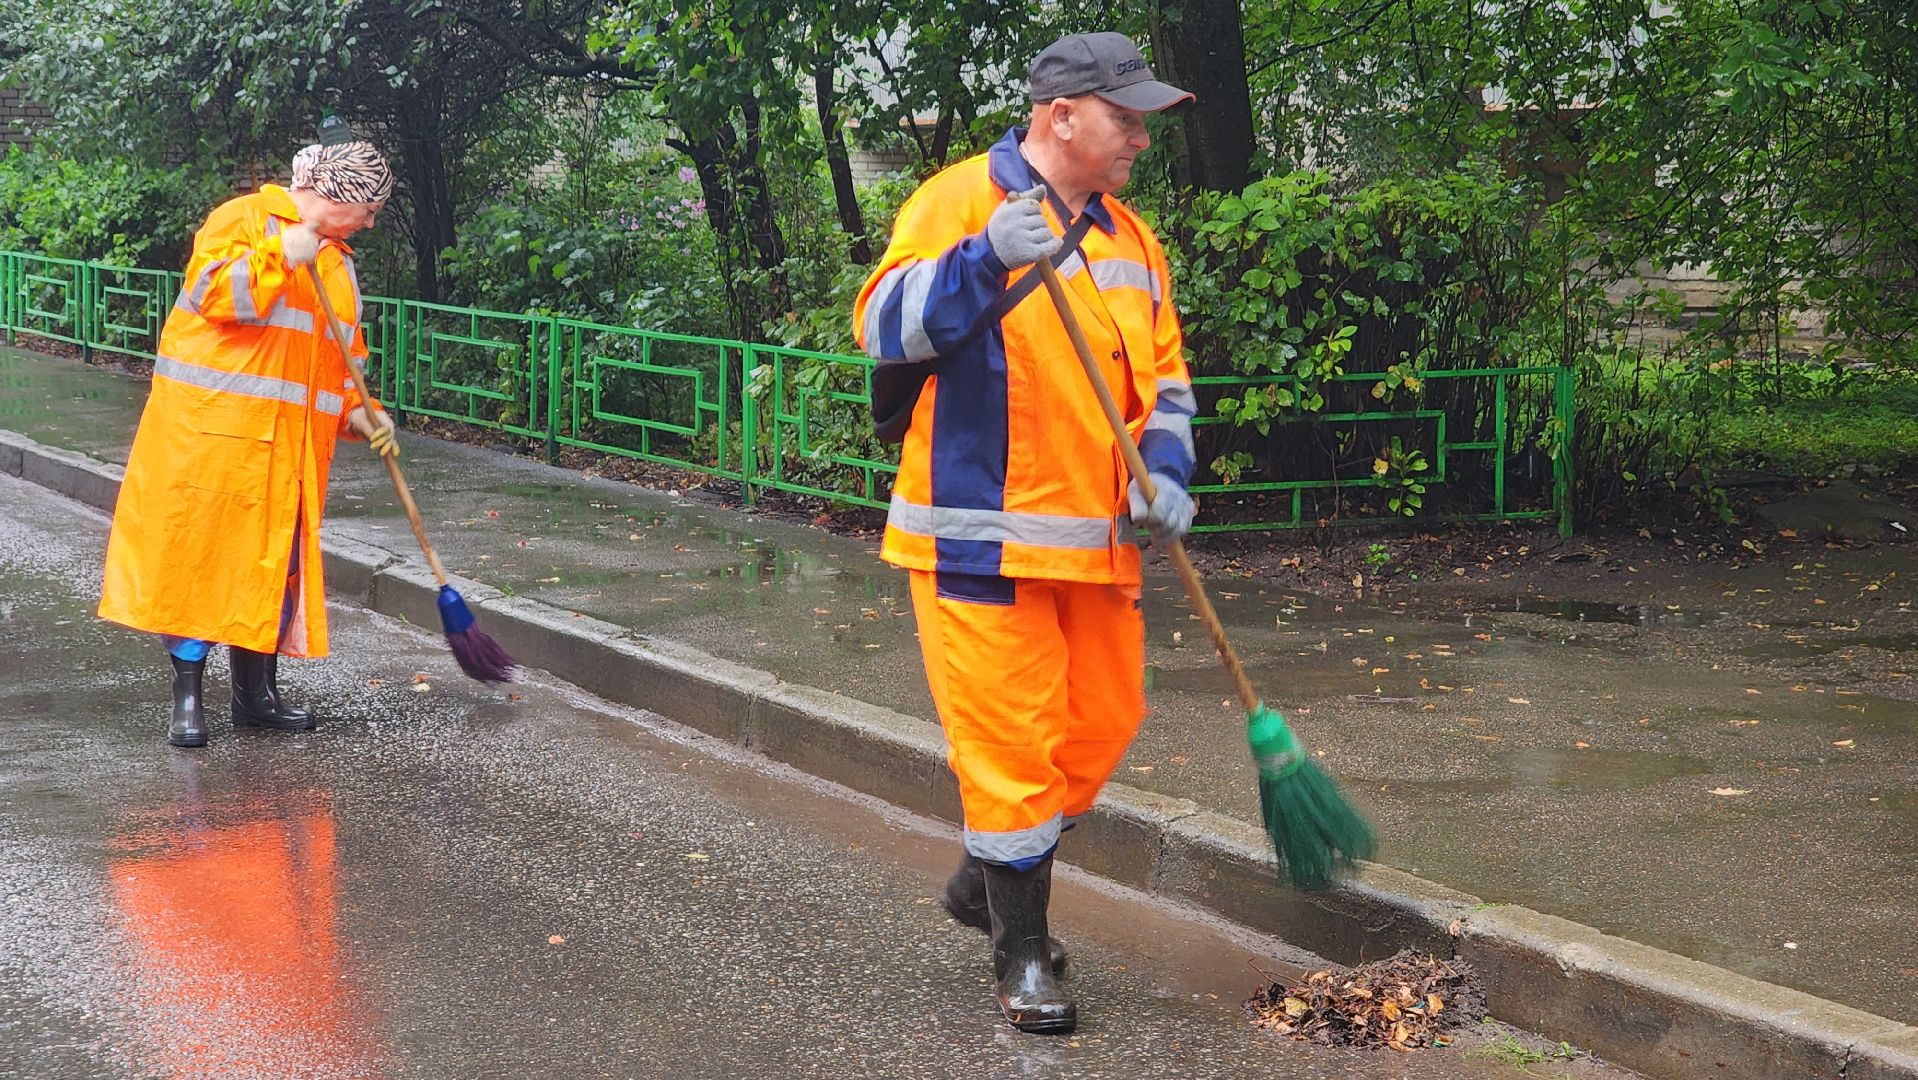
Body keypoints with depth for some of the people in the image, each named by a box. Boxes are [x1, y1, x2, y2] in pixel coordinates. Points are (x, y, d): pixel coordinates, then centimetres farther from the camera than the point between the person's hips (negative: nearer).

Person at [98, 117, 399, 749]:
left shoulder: (336, 259, 18)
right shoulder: (245, 219, -5)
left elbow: (343, 353, 21)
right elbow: (214, 294, -19)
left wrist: (356, 411, 7)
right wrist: (280, 257, -22)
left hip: (291, 440, 7)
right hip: (213, 427, -7)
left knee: (274, 557, 8)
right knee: (198, 551, -4)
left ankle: (256, 692, 17)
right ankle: (188, 697, 1)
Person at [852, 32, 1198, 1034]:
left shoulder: (1129, 238, 15)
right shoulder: (962, 199, -7)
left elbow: (1163, 377, 20)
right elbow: (884, 324, -18)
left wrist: (1163, 471, 1)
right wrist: (986, 258, -32)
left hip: (1096, 541, 7)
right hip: (984, 537, -7)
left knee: (1101, 727, 14)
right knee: (1010, 741, -3)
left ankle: (991, 877, 36)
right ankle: (1020, 952, 12)